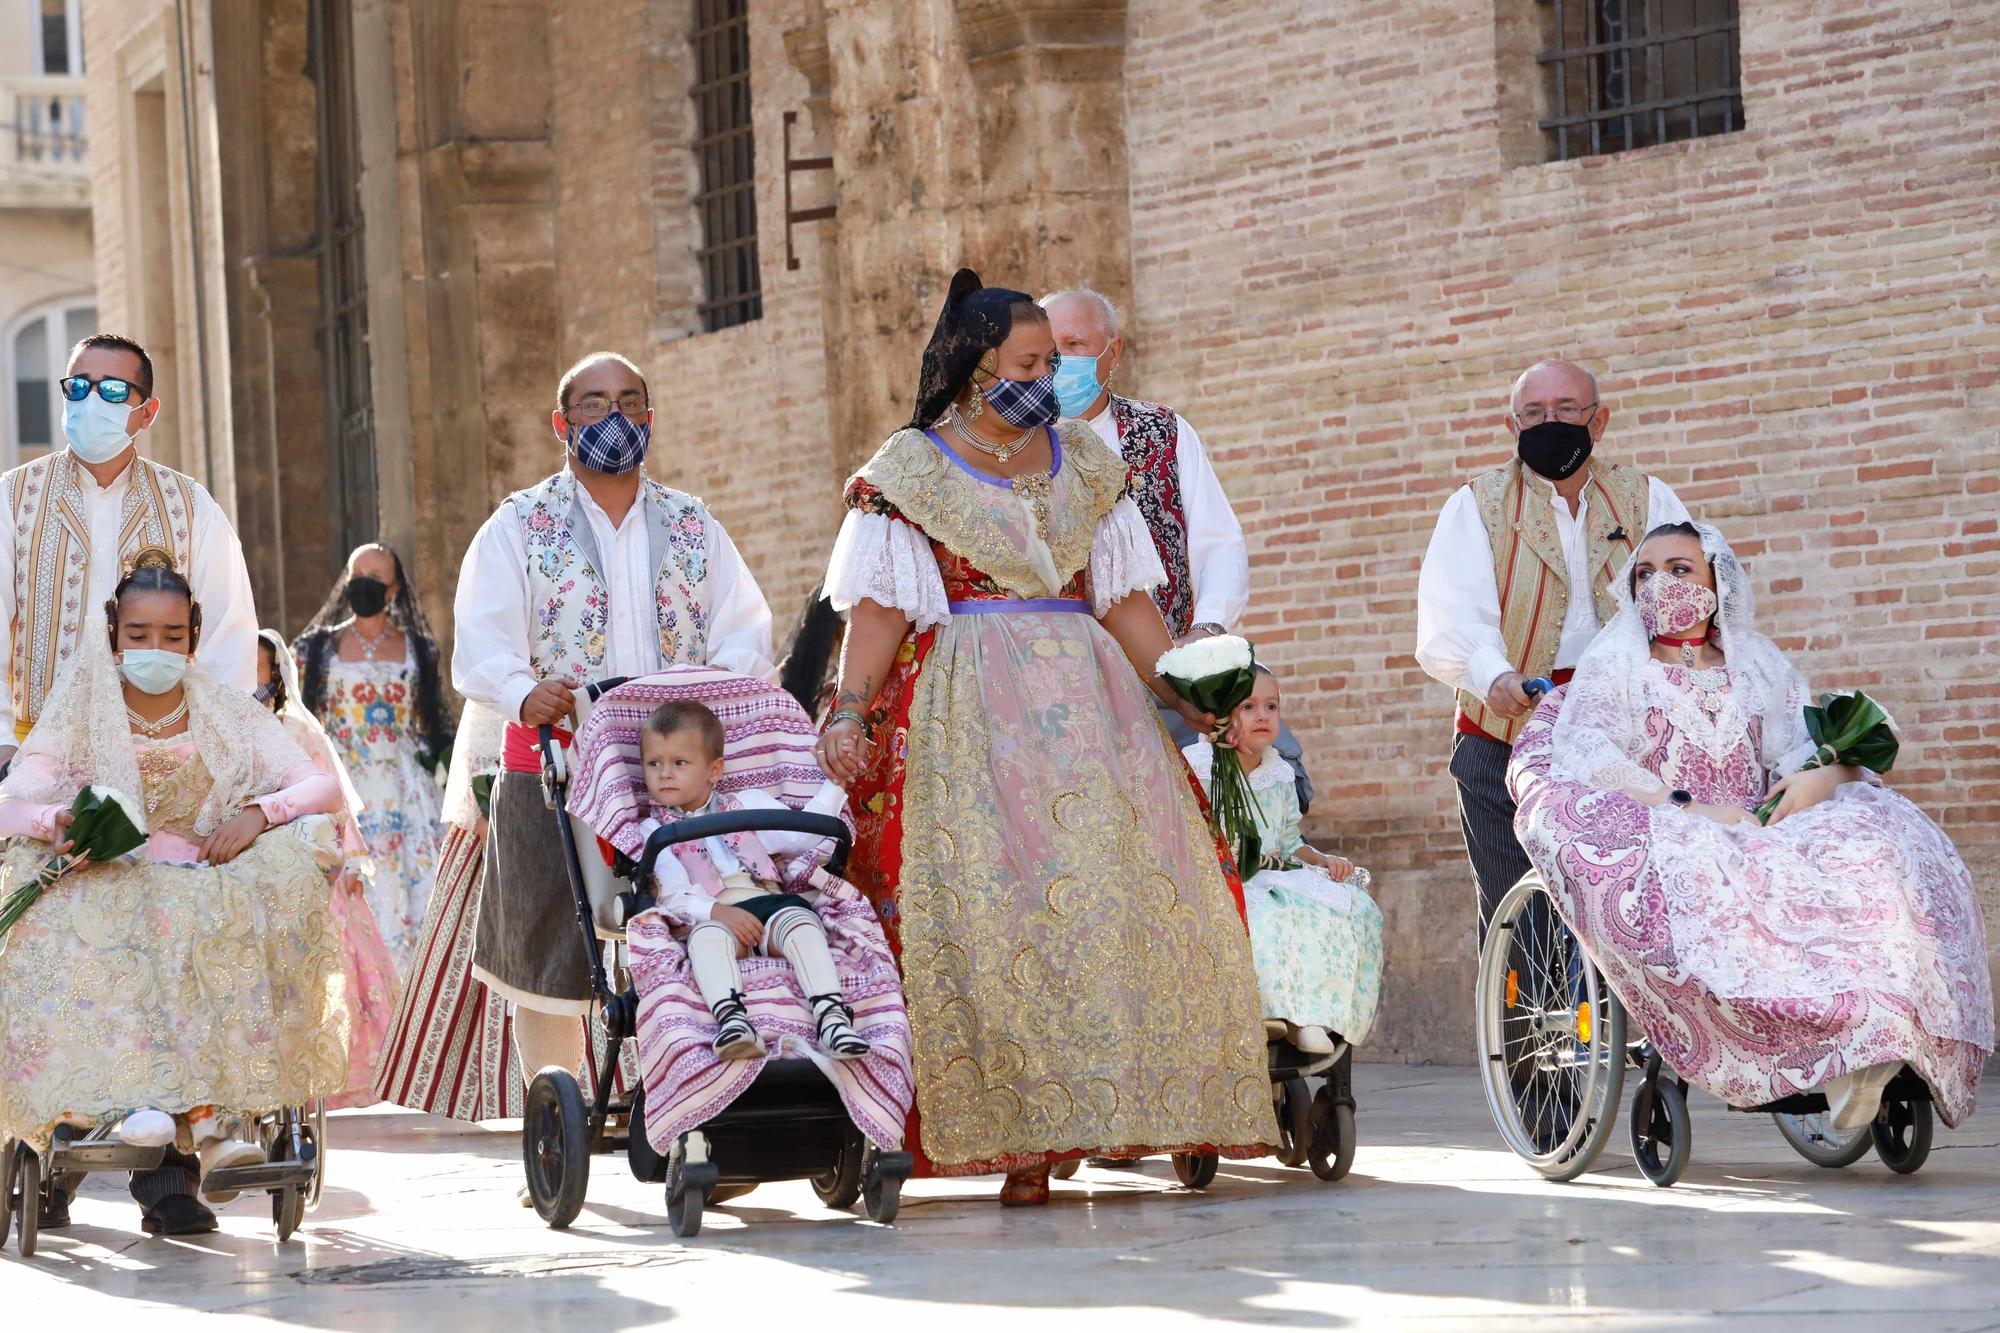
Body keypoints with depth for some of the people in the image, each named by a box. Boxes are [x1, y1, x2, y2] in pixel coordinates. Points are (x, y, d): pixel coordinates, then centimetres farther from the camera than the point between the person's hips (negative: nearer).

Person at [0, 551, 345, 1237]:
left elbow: (323, 787, 2)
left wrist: (261, 811, -19)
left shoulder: (231, 717, 14)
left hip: (208, 887, 0)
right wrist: (55, 819, -29)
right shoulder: (78, 718, 11)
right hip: (100, 887, 0)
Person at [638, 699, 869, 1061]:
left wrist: (835, 785, 15)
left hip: (770, 902, 2)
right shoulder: (653, 831, 17)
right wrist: (715, 912, -17)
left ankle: (832, 1017, -45)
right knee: (708, 936, -37)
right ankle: (730, 1017, -59)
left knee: (801, 923, -31)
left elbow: (800, 835, 19)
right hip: (709, 917, -2)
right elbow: (672, 895, 1)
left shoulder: (748, 806, 26)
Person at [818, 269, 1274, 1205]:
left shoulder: (1082, 463, 17)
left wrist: (1193, 698, 7)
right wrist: (849, 709, -17)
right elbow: (881, 609, -2)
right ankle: (1024, 1135, -12)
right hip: (971, 713, -4)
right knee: (993, 904, -12)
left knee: (1127, 887, -7)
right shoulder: (909, 471, 6)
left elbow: (1123, 602, 16)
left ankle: (1154, 1107, -1)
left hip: (1088, 703, 4)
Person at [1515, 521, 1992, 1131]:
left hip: (1760, 841, 3)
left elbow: (1814, 742, 10)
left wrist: (1820, 776, -15)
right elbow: (1587, 758, -5)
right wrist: (1686, 810, -18)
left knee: (1882, 834, -24)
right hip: (1658, 842, -3)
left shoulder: (1759, 666, 23)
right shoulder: (1613, 664, 13)